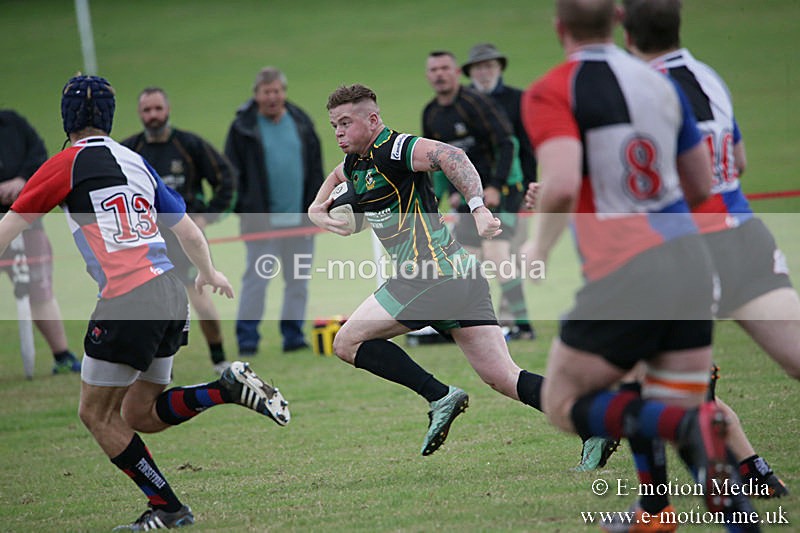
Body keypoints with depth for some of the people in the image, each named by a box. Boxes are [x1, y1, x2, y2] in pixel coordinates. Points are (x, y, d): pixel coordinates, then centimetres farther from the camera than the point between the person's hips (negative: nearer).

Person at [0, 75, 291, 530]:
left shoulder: (68, 163, -1)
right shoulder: (136, 162, 17)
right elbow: (188, 230, 26)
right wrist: (209, 273, 45)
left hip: (128, 300, -7)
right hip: (171, 292, 7)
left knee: (96, 415, 8)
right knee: (139, 415, 17)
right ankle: (232, 387, -1)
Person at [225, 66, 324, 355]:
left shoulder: (301, 122, 9)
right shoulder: (243, 128, -1)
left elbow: (315, 167, 13)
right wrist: (244, 208, -7)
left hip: (300, 217, 4)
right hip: (261, 219, -4)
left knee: (298, 279, 7)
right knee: (256, 277, -6)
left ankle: (293, 335, 14)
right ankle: (247, 338, -1)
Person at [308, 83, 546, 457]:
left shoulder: (392, 149, -9)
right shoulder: (355, 163, 20)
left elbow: (450, 156, -24)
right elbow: (335, 177, 43)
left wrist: (478, 208, -36)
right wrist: (316, 209, 24)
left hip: (432, 274, -10)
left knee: (347, 343, -1)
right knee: (504, 378, 2)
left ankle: (439, 396, -8)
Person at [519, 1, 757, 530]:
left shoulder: (550, 93, -6)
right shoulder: (661, 83, 12)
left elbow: (562, 184, -22)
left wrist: (539, 248, -4)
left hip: (625, 277, -6)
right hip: (691, 261, 6)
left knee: (564, 404, 9)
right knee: (673, 412, 13)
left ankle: (692, 425, -16)